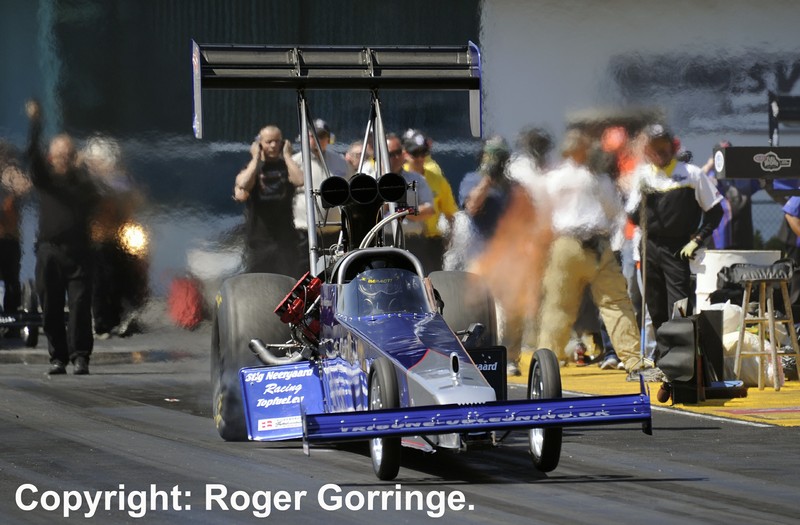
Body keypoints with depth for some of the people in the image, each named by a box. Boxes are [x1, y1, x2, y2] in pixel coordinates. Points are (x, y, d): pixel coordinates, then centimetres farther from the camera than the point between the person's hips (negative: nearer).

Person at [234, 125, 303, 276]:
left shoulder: (287, 166, 6)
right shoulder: (251, 168, 5)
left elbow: (300, 180, -17)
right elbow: (243, 185, -18)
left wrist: (287, 156, -7)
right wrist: (255, 159, -9)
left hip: (284, 239, 0)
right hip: (257, 239, 0)